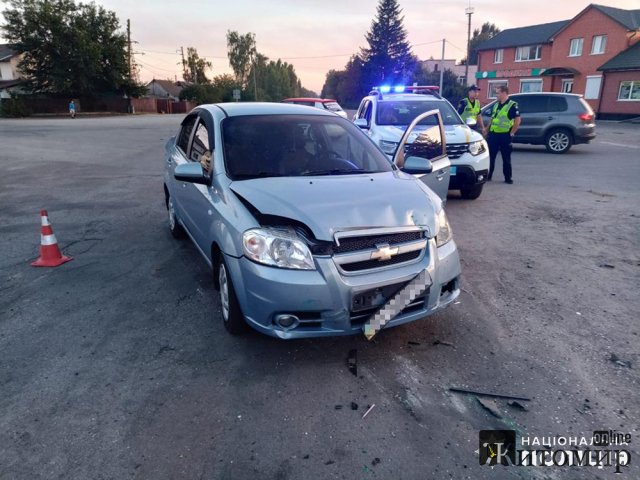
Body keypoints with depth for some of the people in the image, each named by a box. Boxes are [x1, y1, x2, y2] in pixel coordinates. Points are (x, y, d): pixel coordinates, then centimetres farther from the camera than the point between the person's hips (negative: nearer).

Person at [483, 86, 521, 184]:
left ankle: (508, 177, 11)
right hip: (493, 134, 6)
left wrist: (512, 133, -12)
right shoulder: (496, 105, 12)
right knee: (490, 156, 8)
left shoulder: (512, 105, -8)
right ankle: (488, 175, 17)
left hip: (505, 135, -6)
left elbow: (517, 120, -10)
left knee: (506, 158, 3)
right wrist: (486, 129, 17)